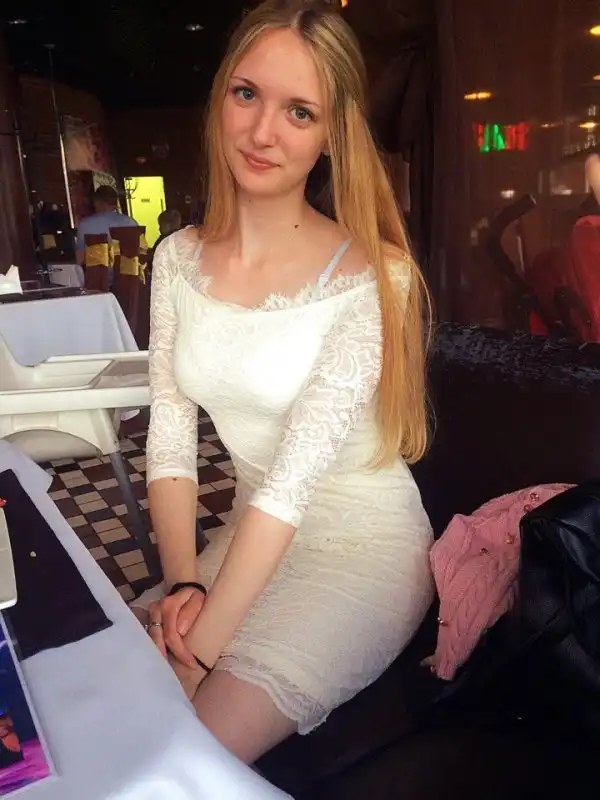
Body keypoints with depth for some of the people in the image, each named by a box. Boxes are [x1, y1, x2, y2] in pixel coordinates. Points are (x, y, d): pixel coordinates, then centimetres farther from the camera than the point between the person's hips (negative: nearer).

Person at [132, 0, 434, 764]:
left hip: (364, 548, -4)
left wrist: (201, 646, -23)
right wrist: (181, 582, -14)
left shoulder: (368, 278, -18)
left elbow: (298, 474, -24)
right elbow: (169, 435, -3)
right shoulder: (178, 260, -1)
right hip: (248, 538, 5)